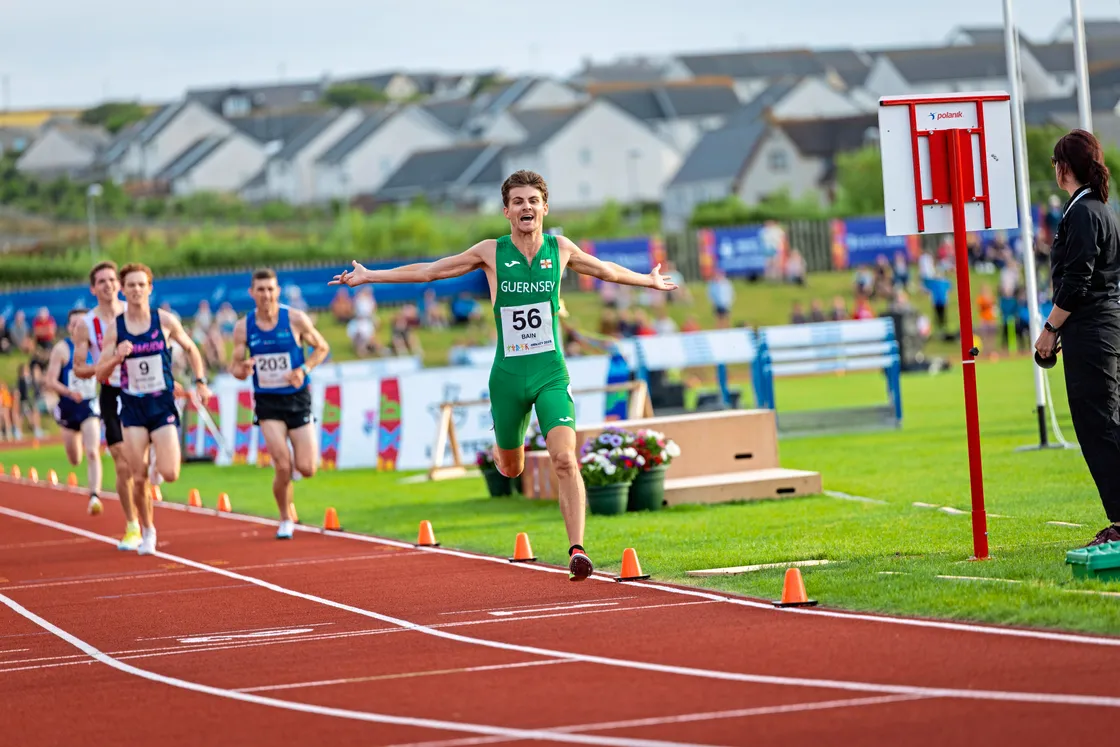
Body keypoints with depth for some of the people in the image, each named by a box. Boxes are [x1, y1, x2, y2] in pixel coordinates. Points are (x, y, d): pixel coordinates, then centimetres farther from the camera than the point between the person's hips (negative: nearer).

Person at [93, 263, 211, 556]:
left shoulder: (165, 321, -3)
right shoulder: (115, 328, -1)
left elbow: (191, 349, 13)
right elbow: (99, 372, 0)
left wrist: (200, 382, 2)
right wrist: (117, 357, -20)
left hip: (162, 403, -1)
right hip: (132, 407, 1)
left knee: (170, 474, -13)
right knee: (138, 478, -3)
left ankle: (171, 455, 24)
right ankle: (147, 531, 17)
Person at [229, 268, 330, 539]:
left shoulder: (296, 319, -7)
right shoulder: (243, 327, -4)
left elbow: (322, 348, 5)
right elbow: (235, 365, 3)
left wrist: (304, 370, -13)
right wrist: (241, 370, -22)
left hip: (297, 398, 0)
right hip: (267, 402, 0)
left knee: (307, 469, -5)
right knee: (283, 469, -12)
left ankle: (311, 447, 33)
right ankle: (285, 520, 12)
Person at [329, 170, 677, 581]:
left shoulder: (560, 249, 2)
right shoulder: (491, 252, -2)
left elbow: (606, 270, 22)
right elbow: (428, 271, 7)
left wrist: (648, 281, 35)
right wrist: (369, 276, 8)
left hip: (551, 374, 0)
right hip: (508, 376, 1)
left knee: (564, 459, -19)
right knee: (510, 469, 13)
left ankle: (577, 550, -19)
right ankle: (500, 446, 51)